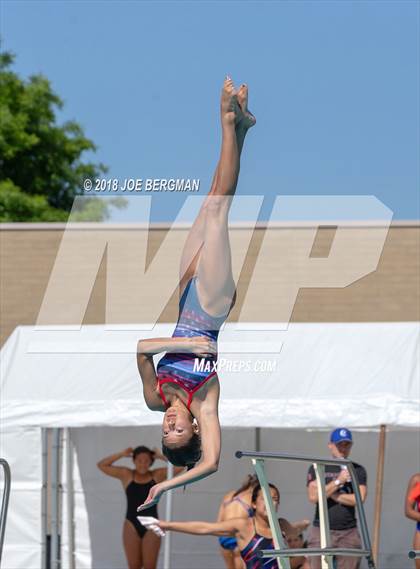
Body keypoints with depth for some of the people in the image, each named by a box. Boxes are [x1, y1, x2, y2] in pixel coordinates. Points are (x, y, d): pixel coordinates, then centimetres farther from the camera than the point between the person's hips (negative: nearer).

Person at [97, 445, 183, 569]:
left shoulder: (158, 475, 5)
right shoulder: (126, 475, 4)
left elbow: (181, 465, 0)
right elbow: (101, 465, 1)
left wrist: (161, 457, -2)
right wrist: (122, 454, -4)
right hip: (132, 526, 0)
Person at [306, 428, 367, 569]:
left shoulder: (357, 470, 10)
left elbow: (359, 498, -4)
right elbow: (313, 496, -8)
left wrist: (330, 494, -5)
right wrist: (338, 481, -12)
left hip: (349, 532, 1)